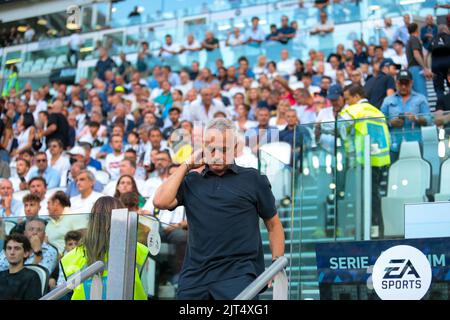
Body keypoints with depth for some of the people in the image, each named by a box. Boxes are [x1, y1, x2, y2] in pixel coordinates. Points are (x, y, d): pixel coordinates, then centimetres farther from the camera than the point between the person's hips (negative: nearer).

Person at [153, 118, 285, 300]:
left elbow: (273, 225, 12)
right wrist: (186, 166, 6)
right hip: (195, 275, 3)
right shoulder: (191, 181, 13)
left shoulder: (253, 179, 8)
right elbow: (160, 202, -1)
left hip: (238, 273, -2)